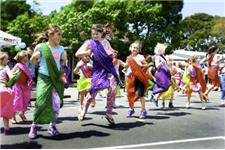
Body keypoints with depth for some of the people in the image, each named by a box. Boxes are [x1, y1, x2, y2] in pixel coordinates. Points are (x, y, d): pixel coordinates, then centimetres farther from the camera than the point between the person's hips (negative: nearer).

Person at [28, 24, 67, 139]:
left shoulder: (61, 49, 4)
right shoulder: (40, 46, -6)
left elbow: (65, 62, 16)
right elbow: (33, 62, 2)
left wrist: (65, 59, -4)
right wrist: (34, 56, -17)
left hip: (57, 78, 4)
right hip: (44, 78, -3)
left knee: (56, 103, 3)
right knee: (41, 102, -10)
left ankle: (52, 126, 20)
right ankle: (34, 126, 8)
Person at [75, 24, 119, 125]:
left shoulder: (105, 42, 14)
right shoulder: (89, 43, 2)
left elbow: (111, 54, 26)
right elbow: (77, 54, -5)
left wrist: (112, 53, 3)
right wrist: (89, 52, -15)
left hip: (109, 67, 3)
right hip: (98, 69, -3)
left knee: (113, 89, -13)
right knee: (94, 90, -4)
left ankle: (109, 113, 2)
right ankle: (83, 110, 22)